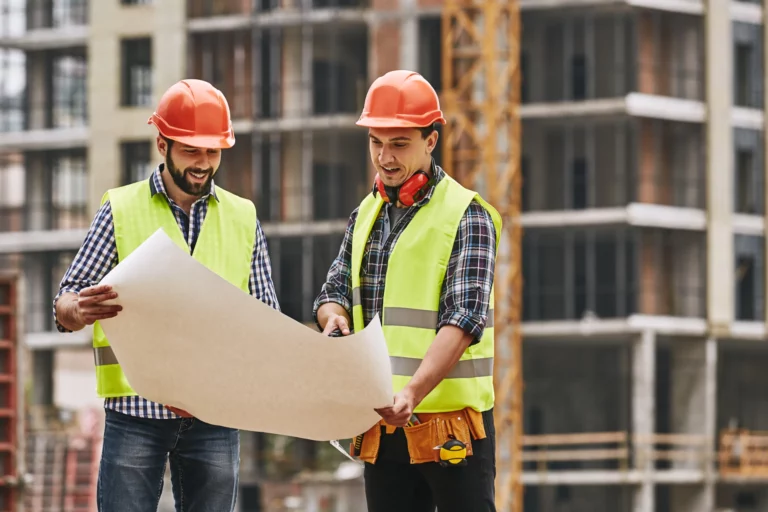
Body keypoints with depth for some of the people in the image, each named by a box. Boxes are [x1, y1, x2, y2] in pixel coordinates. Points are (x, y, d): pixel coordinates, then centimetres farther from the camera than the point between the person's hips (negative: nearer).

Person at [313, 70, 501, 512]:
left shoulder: (465, 215, -7)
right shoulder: (366, 214, 14)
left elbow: (465, 319, -17)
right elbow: (335, 290, 16)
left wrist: (413, 392, -31)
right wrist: (334, 316, -10)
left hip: (450, 419, -6)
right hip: (381, 423, 6)